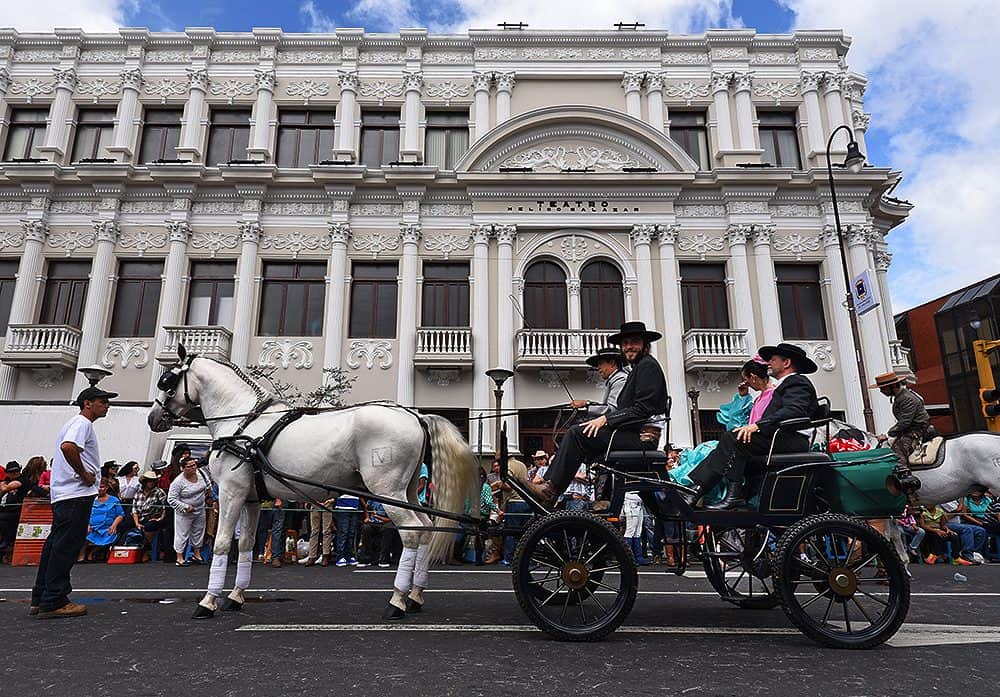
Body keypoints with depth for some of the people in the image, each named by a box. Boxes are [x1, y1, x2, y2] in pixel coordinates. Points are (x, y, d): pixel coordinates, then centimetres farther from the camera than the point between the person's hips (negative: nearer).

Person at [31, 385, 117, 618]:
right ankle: (53, 602, -2)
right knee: (66, 546, -6)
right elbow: (68, 446, -29)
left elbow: (65, 449, 29)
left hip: (62, 495, 11)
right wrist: (84, 475, -19)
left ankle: (40, 599, 22)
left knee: (56, 544, 14)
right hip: (77, 494, -11)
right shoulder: (82, 423, -10)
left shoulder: (75, 423, 23)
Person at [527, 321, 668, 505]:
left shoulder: (648, 365, -7)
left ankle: (550, 489, -16)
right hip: (634, 435, 10)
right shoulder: (638, 367, 23)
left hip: (641, 437, -10)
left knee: (577, 433, -19)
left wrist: (606, 419, -17)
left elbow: (643, 409, -17)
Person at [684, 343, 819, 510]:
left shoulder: (797, 382, 0)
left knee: (732, 438, -23)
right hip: (781, 439, 9)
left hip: (790, 439, -9)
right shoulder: (786, 384, 31)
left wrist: (758, 425, -25)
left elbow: (794, 411, -19)